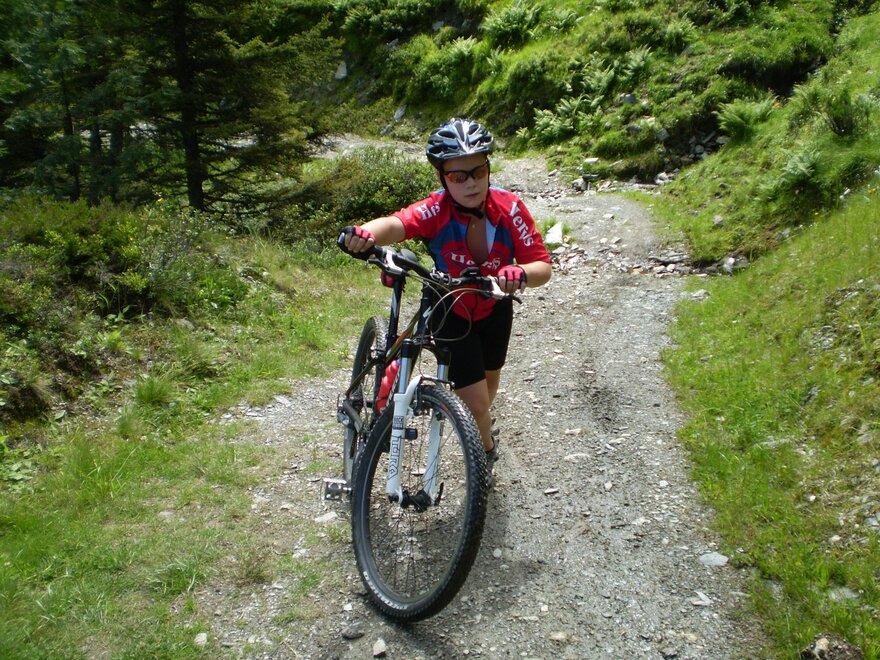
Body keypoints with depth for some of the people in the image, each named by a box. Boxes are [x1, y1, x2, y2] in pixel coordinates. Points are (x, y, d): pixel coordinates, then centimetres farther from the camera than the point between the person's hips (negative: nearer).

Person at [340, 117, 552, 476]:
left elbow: (543, 267, -30)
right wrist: (367, 232, -76)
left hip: (495, 308, 3)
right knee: (475, 402, -9)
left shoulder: (510, 207, -28)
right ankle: (487, 449, 27)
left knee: (490, 377, 28)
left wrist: (520, 273, -53)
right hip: (451, 311, -3)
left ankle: (481, 426, 64)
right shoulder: (436, 211, -33)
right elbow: (396, 223, -54)